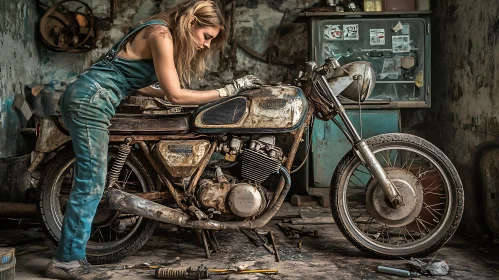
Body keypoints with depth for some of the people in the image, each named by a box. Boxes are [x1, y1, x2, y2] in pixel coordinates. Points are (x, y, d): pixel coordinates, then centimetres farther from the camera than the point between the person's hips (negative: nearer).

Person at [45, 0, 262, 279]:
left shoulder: (160, 32, 16)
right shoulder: (161, 34, -13)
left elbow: (135, 82, 18)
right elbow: (176, 95, -15)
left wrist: (182, 96, 13)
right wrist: (227, 91, -11)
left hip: (85, 97, 10)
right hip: (91, 100, -10)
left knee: (90, 183, 10)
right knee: (91, 185, -7)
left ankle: (71, 256, 16)